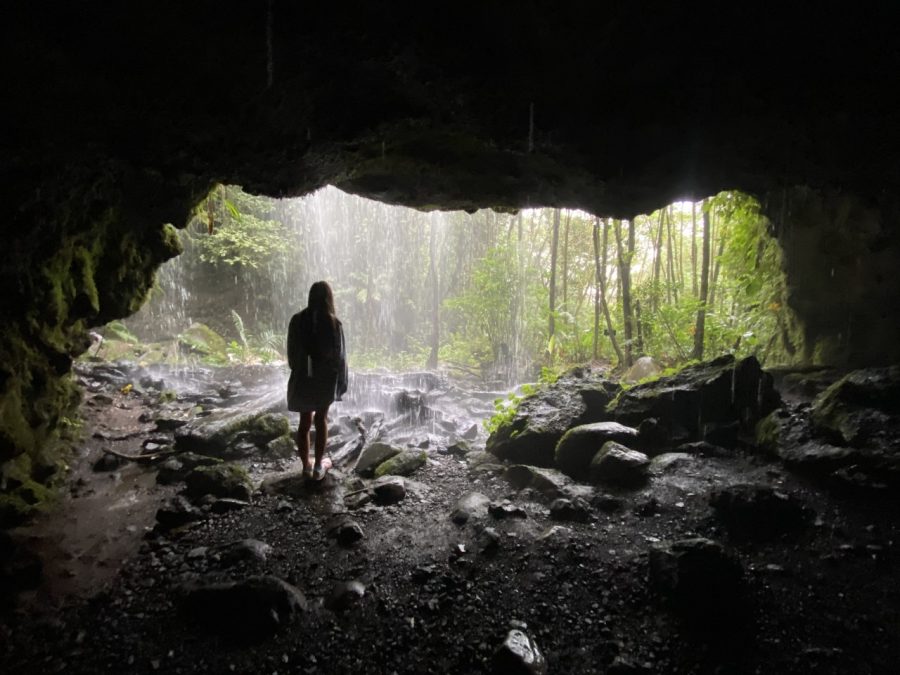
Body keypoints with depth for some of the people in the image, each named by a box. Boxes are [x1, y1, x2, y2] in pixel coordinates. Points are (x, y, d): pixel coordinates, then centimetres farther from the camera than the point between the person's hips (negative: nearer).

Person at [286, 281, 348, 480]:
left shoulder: (297, 320, -6)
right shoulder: (334, 323, -14)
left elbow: (291, 352, 1)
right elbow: (340, 356, -10)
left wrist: (297, 372, 14)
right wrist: (342, 383, 0)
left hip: (303, 378, 2)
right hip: (326, 378, -1)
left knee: (305, 422, 16)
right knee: (321, 420, 16)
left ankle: (306, 467, 23)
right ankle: (318, 467, 17)